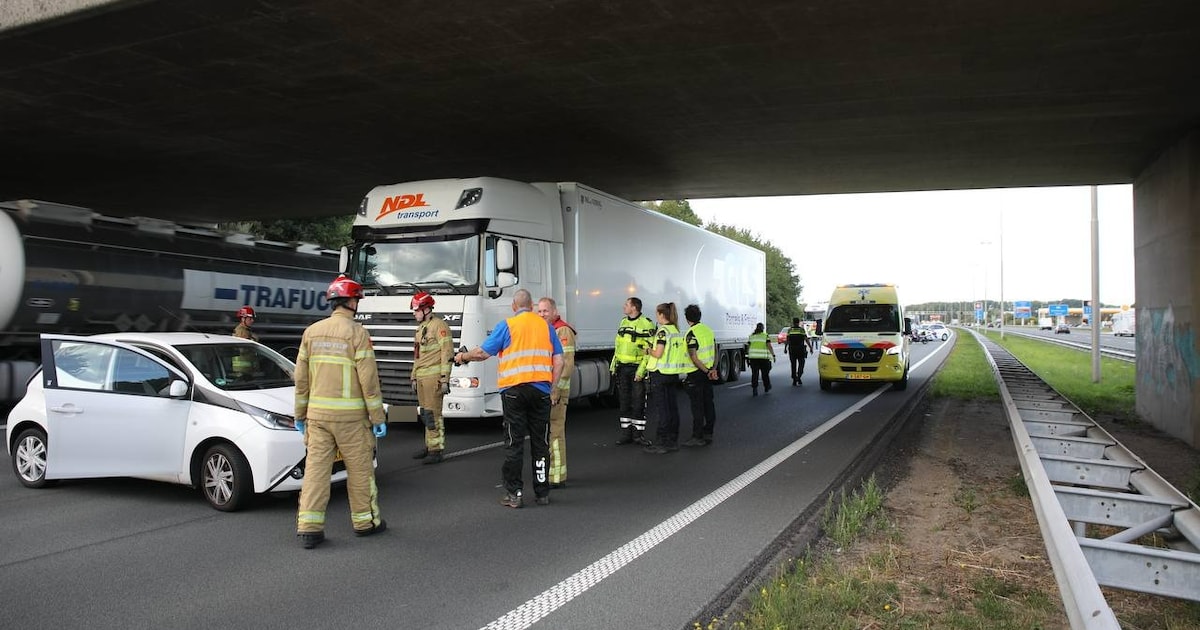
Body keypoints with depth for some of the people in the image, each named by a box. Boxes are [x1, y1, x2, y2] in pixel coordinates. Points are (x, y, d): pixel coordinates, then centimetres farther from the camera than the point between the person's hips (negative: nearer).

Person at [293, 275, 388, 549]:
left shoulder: (311, 332, 6)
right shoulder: (357, 333, -10)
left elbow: (301, 378, 9)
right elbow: (369, 380, -11)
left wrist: (300, 413, 18)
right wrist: (378, 418, -5)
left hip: (318, 413, 5)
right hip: (350, 415, -4)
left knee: (316, 467, 5)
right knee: (360, 469, 8)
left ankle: (309, 527, 3)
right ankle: (365, 521, 19)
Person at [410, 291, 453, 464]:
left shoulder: (438, 325, -9)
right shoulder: (420, 328, 20)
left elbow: (447, 353, -14)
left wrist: (444, 379, -18)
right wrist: (414, 377, 24)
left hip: (433, 376, -9)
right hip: (421, 377, 9)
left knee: (432, 413, -8)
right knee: (425, 414, 12)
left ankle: (436, 450, -5)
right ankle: (429, 445, 20)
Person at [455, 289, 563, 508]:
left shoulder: (507, 325, -1)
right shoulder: (546, 326, 9)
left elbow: (482, 353, -2)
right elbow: (558, 361, 5)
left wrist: (463, 356, 15)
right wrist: (552, 386, 11)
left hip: (514, 389, -3)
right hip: (541, 389, 3)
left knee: (514, 443, 4)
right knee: (540, 442, 10)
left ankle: (514, 494, 6)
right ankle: (542, 492, 16)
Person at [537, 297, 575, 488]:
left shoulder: (563, 331, -10)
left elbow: (566, 364, -18)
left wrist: (556, 390, -21)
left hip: (555, 391, -10)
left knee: (554, 432, -8)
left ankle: (557, 477, -4)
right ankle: (549, 472, 23)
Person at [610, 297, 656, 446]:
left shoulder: (646, 324, -10)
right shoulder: (623, 322, 13)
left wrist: (641, 370, -19)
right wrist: (614, 366, 14)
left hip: (638, 368, -7)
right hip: (623, 368, 7)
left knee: (638, 402, -1)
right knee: (624, 401, 10)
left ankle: (638, 433, 9)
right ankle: (626, 432, 18)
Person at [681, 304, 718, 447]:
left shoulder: (691, 334, -16)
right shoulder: (709, 330, 8)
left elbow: (694, 357, -20)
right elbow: (715, 352, 9)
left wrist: (706, 371, -13)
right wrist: (713, 369, 1)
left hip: (696, 374, -7)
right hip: (708, 372, 8)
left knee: (697, 406, -4)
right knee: (708, 403, 12)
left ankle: (698, 437, -1)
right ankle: (708, 434, 18)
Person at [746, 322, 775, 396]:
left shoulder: (752, 336, 9)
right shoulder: (766, 336, 0)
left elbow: (748, 347, 8)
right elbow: (769, 346, -10)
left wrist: (748, 355, 17)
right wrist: (773, 355, -9)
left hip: (753, 357, 2)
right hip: (763, 357, -2)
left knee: (754, 373, 1)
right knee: (765, 373, 12)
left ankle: (754, 389, -8)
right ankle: (766, 389, 23)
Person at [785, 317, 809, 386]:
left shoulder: (789, 330, 3)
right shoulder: (802, 330, -1)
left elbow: (787, 340, -2)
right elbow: (806, 339, -4)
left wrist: (785, 348, 4)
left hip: (792, 349, 2)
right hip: (800, 349, -2)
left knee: (793, 365, 8)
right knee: (801, 364, 8)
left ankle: (794, 381, 8)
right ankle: (798, 377, -14)